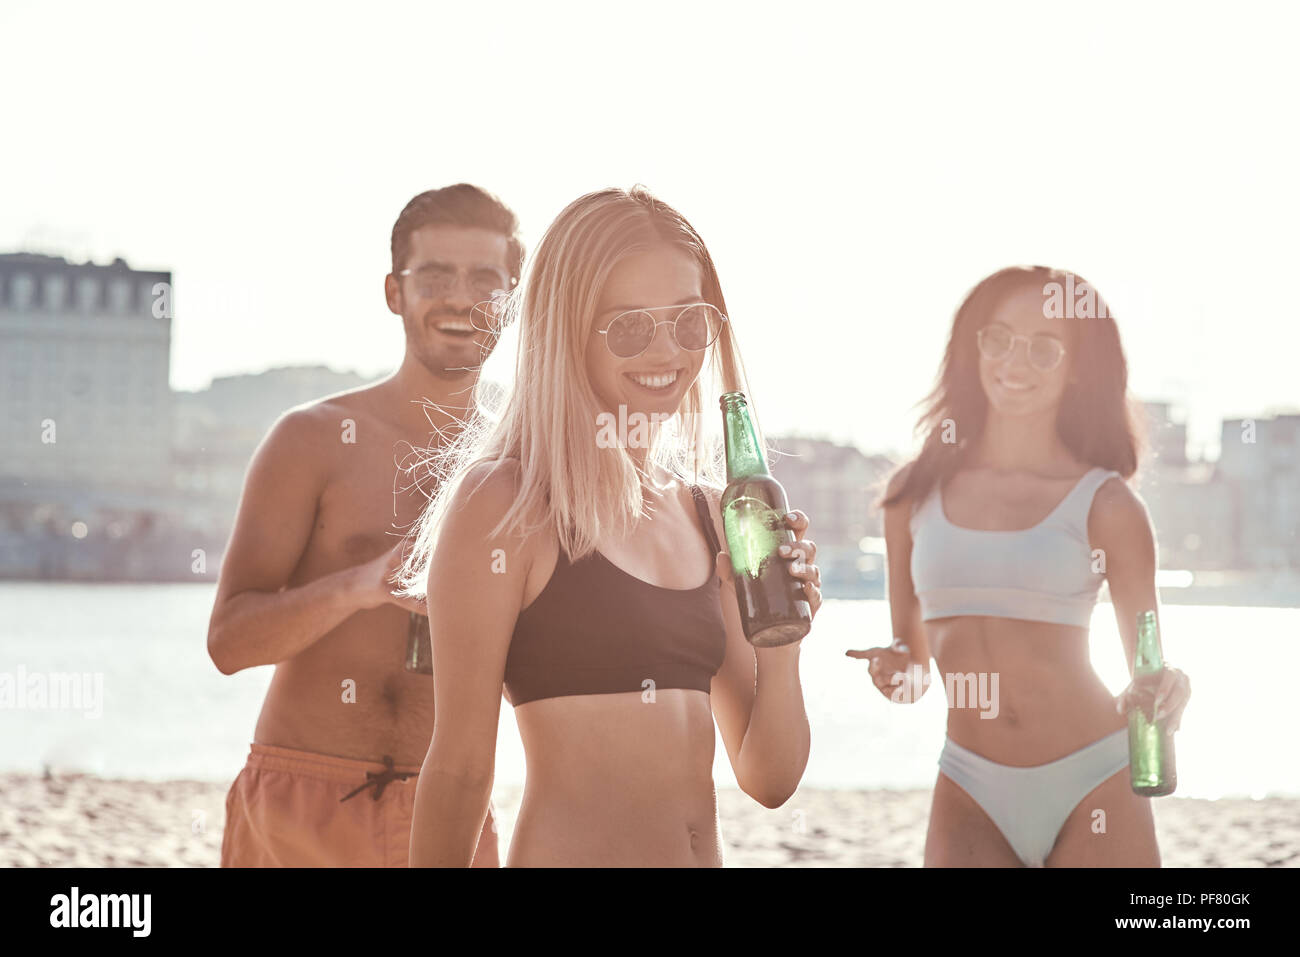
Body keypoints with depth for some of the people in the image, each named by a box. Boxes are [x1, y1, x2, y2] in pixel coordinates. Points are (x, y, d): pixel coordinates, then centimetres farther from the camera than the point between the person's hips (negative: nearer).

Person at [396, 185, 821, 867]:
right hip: (567, 851, -6)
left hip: (707, 855, 6)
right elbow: (460, 765, -12)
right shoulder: (503, 503, -11)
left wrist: (780, 651, -8)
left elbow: (769, 781, 7)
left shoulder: (708, 510, 7)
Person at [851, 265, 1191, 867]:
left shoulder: (1105, 505, -1)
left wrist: (1165, 695, -19)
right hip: (972, 794, 2)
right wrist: (901, 675, -6)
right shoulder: (915, 491, 6)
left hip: (1093, 789, -2)